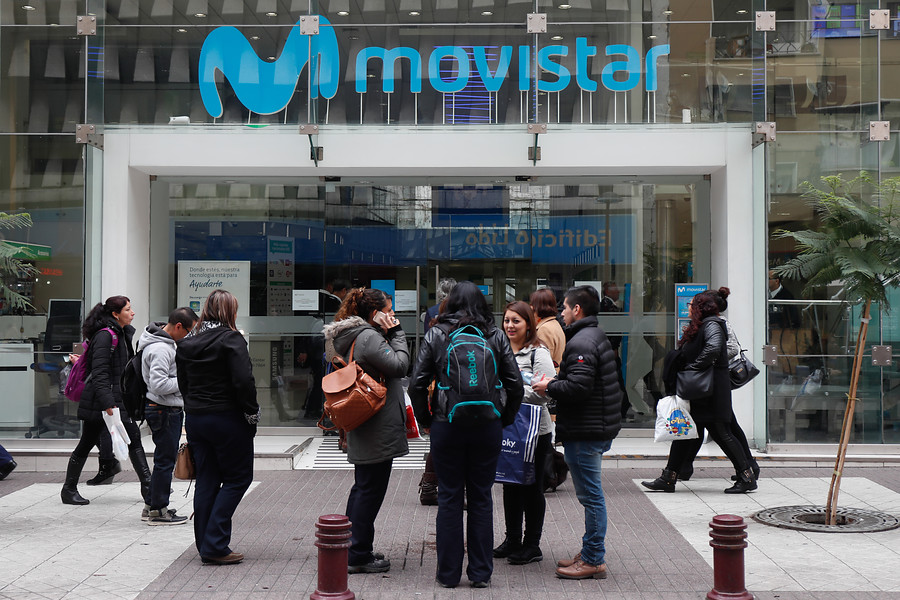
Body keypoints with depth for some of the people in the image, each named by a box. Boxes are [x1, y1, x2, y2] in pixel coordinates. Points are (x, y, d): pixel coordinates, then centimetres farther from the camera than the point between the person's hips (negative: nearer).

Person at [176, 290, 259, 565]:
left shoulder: (186, 343, 10)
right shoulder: (231, 339, -12)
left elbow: (183, 384, 14)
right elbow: (243, 381, -19)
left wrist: (194, 408, 17)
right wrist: (252, 415, -9)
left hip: (194, 419, 7)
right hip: (226, 419, -7)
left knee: (206, 481, 12)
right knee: (238, 477, 3)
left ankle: (206, 545, 15)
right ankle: (215, 545, -3)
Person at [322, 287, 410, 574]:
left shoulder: (348, 336, 15)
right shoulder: (369, 337, -17)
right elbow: (399, 365, -18)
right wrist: (396, 333, -8)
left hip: (361, 429, 11)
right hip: (378, 430, -11)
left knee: (362, 487, 18)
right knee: (371, 489, -3)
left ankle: (352, 549, 26)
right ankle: (358, 556, 3)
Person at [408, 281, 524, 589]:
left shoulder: (435, 335, -1)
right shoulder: (496, 335, 3)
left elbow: (416, 384, -4)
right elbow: (515, 384, 0)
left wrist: (425, 419, 8)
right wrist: (505, 420, 12)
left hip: (447, 426, -1)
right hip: (487, 426, 1)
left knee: (449, 498, 7)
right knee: (481, 498, 9)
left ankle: (448, 572, 14)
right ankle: (481, 573, 15)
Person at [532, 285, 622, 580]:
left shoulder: (582, 342, -17)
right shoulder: (597, 337, 18)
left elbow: (578, 386, -26)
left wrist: (549, 387, -11)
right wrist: (555, 383, 13)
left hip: (585, 432, -11)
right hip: (599, 428, 11)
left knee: (591, 495, -4)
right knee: (591, 494, 16)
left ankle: (594, 561, 2)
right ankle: (590, 553, 26)